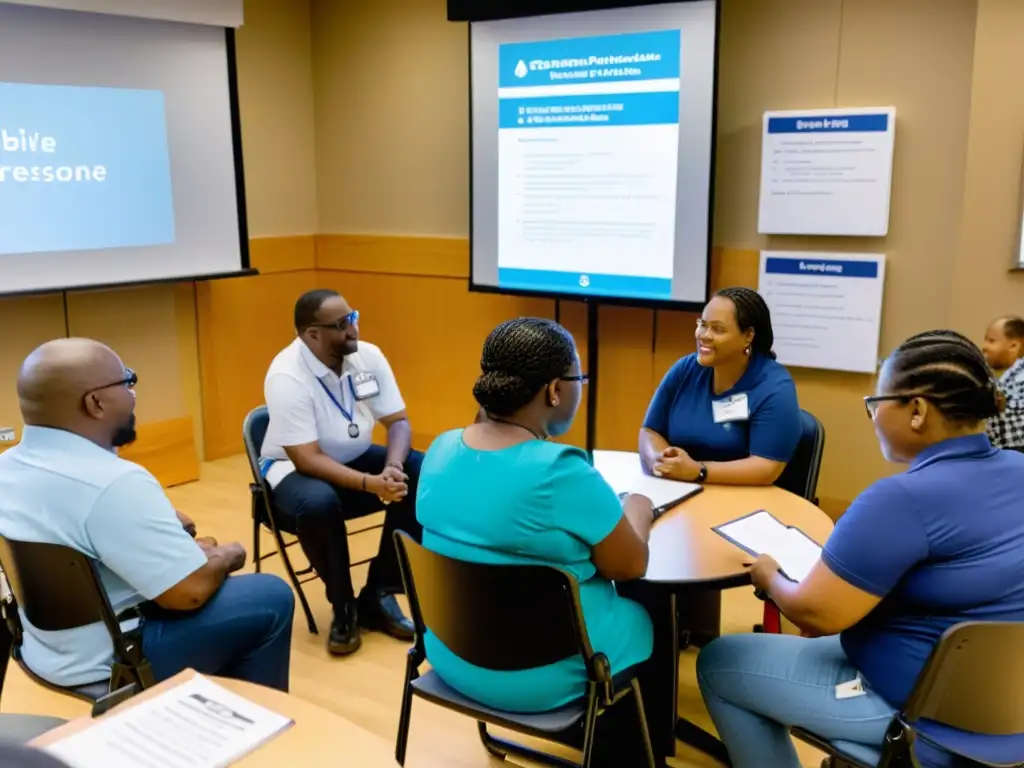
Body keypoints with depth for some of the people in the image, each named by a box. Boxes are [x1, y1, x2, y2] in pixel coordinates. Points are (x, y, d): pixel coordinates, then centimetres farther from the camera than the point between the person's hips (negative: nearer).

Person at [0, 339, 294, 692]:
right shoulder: (111, 482, -29)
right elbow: (190, 591, -27)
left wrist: (186, 550, 9)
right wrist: (226, 556, -7)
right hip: (111, 661, -9)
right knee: (272, 598, 1)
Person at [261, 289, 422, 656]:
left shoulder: (368, 356, -10)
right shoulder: (287, 377, -25)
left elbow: (398, 421, -9)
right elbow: (307, 460, -28)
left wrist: (392, 468, -30)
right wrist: (370, 484, -38)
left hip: (356, 459, 6)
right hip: (294, 469, -5)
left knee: (421, 476, -18)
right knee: (318, 504, -38)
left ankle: (378, 594, -7)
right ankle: (344, 608, -12)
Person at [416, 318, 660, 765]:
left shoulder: (441, 449, -6)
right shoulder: (562, 472, -27)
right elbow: (630, 567, -15)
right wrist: (636, 510, 3)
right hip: (538, 675, -6)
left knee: (599, 591, 30)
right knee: (646, 620, 22)